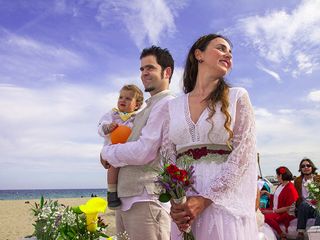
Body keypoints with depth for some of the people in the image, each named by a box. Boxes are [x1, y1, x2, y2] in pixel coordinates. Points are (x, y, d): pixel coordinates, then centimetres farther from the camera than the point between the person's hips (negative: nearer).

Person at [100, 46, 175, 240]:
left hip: (146, 201, -8)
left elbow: (144, 152, -19)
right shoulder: (148, 109, 18)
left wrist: (107, 152, -3)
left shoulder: (166, 104, -11)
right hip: (127, 200, 9)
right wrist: (111, 155, 0)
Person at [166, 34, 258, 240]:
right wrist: (173, 201, -10)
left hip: (225, 203, -2)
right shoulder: (173, 106, 10)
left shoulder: (238, 97, 3)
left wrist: (205, 199, -15)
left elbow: (243, 155, -6)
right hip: (184, 204, 2)